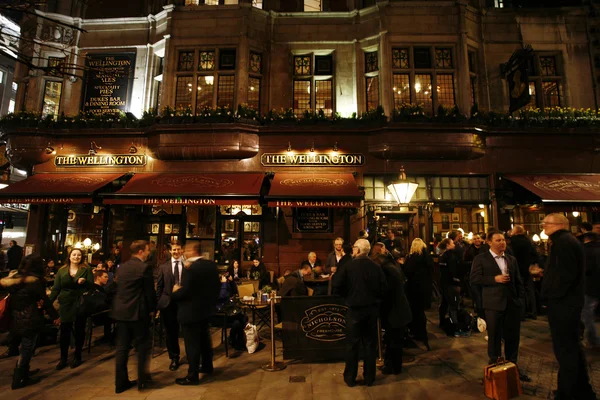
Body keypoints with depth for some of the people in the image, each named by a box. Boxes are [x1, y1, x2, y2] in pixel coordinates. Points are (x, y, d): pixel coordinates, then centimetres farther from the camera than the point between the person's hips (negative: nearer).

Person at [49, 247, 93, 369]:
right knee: (64, 330, 5)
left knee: (79, 330, 9)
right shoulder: (61, 270, 4)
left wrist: (84, 282, -26)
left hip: (80, 304, -2)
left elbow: (92, 285, -7)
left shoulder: (86, 269, -3)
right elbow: (56, 288, 5)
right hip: (65, 304, 2)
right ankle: (63, 358, 22)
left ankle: (77, 356, 24)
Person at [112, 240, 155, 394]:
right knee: (142, 346, 9)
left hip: (121, 311, 7)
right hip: (139, 312, -6)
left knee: (122, 348, 12)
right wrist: (151, 309, 1)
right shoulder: (144, 267, -15)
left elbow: (118, 288, 13)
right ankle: (142, 380, 18)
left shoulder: (122, 267, 7)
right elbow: (150, 291, -13)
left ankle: (121, 382, 21)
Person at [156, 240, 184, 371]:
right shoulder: (163, 267, 4)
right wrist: (158, 302, 1)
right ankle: (174, 358, 32)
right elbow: (159, 286, 6)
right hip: (168, 303, 2)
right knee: (171, 332, 14)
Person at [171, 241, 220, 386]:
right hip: (206, 308, 8)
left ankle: (192, 376, 18)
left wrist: (175, 292, -4)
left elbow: (184, 292, -24)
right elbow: (217, 285, 7)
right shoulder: (212, 264, 0)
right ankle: (207, 366, 40)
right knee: (204, 338, 24)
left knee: (192, 343, 5)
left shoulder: (190, 268, -24)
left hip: (191, 311, -8)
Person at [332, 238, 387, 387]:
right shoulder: (376, 267, -7)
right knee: (370, 344, 16)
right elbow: (384, 288, -6)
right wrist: (375, 299, 12)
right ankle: (369, 378, 26)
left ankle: (350, 378, 23)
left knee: (352, 344, 11)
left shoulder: (349, 266, -14)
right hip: (372, 309, 3)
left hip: (354, 309, -2)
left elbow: (338, 286, -15)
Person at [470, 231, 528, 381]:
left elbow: (518, 280, 13)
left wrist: (520, 297, 5)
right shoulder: (481, 259, -6)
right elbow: (474, 278, -11)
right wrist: (494, 279, -18)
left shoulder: (512, 259, 10)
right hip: (494, 303, -5)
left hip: (512, 303, 5)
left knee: (513, 337, 14)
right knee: (494, 337, 7)